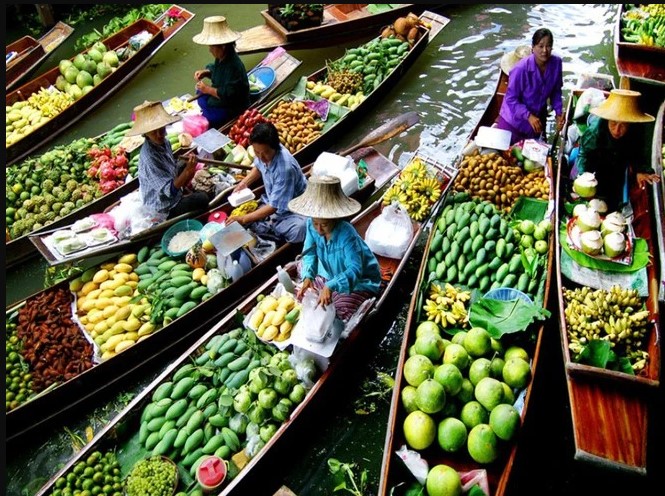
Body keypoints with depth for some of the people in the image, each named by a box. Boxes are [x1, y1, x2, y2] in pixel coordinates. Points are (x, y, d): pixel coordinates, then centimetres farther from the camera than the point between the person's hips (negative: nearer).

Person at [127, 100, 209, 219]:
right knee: (202, 199, -15)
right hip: (165, 207, -9)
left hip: (173, 193, 9)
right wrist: (187, 171, -41)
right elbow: (169, 190, -32)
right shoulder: (149, 157, -32)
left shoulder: (164, 142, -8)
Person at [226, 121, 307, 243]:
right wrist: (244, 183, 0)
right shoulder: (264, 151, -13)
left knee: (298, 231, -38)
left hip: (292, 211, -7)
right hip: (272, 201, 7)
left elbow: (273, 206, -27)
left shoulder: (285, 168, -34)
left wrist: (243, 219, -26)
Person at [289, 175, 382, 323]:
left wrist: (330, 287, -56)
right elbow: (310, 253, -11)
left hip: (359, 282, -6)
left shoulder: (347, 235, -37)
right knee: (302, 295, 0)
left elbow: (355, 269, -41)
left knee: (340, 312, -24)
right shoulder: (312, 225, -18)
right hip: (329, 276, 6)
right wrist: (308, 276, -31)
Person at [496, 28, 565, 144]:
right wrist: (529, 116, -32)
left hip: (538, 117, 5)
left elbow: (556, 91, 1)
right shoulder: (521, 69, -29)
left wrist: (559, 112, -10)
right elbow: (511, 99, -23)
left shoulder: (556, 63, -14)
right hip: (514, 119, -5)